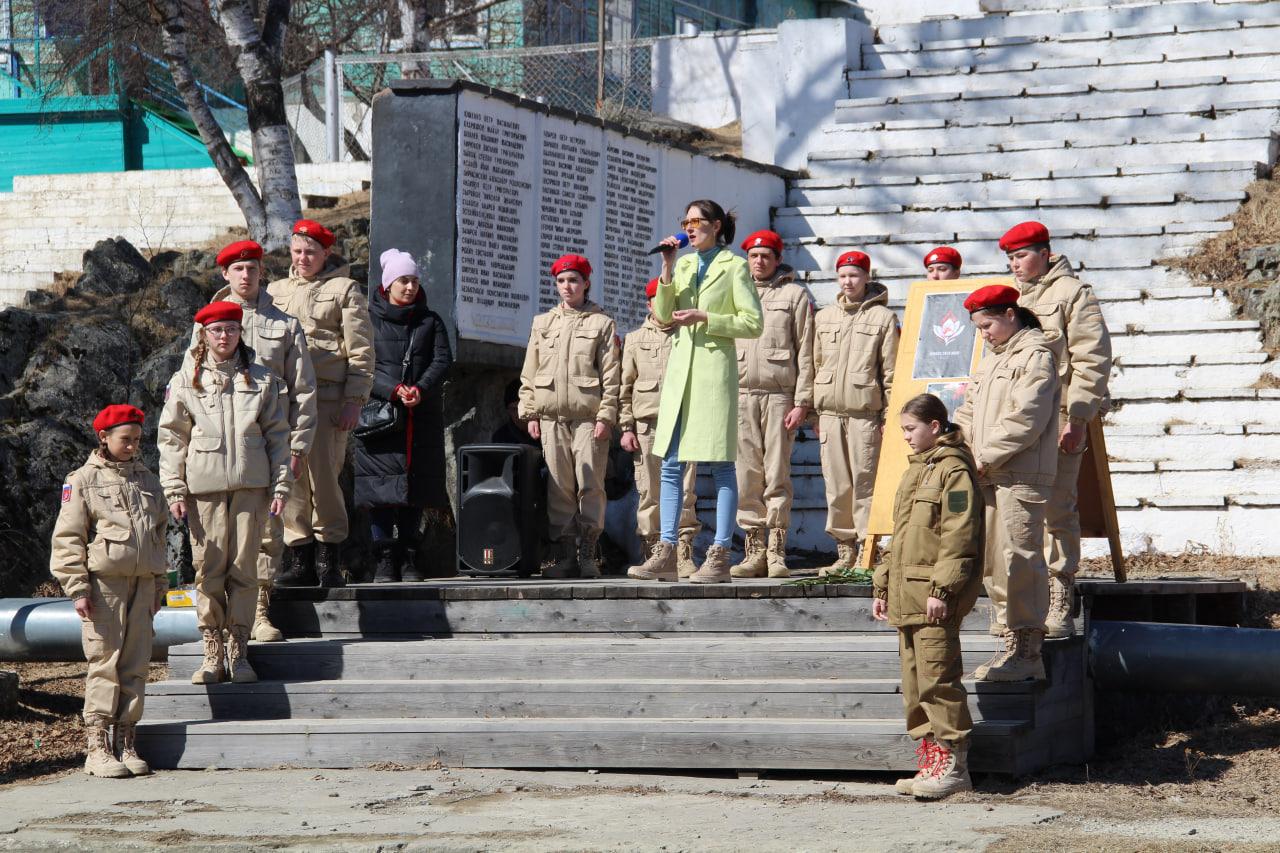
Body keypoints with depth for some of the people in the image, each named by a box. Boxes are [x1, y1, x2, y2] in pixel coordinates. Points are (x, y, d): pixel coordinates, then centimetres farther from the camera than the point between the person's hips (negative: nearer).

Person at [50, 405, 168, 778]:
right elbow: (67, 538, -4)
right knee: (104, 664, -6)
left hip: (142, 584, 5)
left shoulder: (148, 480, 16)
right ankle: (97, 747, -2)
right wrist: (77, 588, -11)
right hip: (103, 583, -5)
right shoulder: (83, 480, -1)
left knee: (135, 664, 4)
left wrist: (159, 585, 20)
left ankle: (125, 743, 10)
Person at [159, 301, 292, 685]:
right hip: (204, 486, -1)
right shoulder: (185, 380, 7)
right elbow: (171, 437, 6)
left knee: (244, 568, 0)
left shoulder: (263, 380, 9)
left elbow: (278, 435, 10)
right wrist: (174, 491, 0)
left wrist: (281, 486, 3)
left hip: (251, 485, 1)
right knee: (209, 569, -3)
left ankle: (239, 652, 6)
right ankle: (212, 653, 3)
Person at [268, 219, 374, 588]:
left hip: (327, 398, -4)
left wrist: (354, 401, -7)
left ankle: (329, 559, 0)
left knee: (323, 475, -10)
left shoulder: (345, 290, 7)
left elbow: (361, 352, 2)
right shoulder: (275, 291, 21)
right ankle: (299, 558, 6)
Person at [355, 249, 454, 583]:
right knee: (381, 485, -7)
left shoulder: (430, 321, 15)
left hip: (423, 415, 3)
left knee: (416, 486, 2)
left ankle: (408, 558, 7)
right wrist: (394, 390, -18)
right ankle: (384, 559, -4)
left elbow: (443, 360, 3)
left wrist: (421, 389, -15)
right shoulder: (369, 320, 6)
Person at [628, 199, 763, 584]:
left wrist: (704, 318, -12)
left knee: (721, 465, -5)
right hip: (680, 368, 6)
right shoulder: (683, 264, 17)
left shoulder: (733, 266, 0)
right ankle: (666, 555, 4)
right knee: (670, 464, 3)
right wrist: (667, 268, -2)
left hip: (714, 367, -6)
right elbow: (663, 314, 8)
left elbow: (753, 323, -6)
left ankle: (720, 557, -5)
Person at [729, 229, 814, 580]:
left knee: (777, 474, -5)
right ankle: (753, 550, 4)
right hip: (741, 394, 3)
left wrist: (802, 402, -5)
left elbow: (805, 353, 3)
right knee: (747, 475, 0)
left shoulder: (795, 295, 8)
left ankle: (777, 552, -3)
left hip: (779, 393, -3)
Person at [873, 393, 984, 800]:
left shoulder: (953, 470, -9)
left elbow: (959, 536, -17)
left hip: (935, 598, -10)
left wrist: (942, 588, -22)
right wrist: (883, 586, 23)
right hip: (907, 596, 10)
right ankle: (931, 762, 16)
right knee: (914, 680, 11)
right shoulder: (915, 470, 20)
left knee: (937, 677, -11)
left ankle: (953, 763, -7)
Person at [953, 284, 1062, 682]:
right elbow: (970, 411, 23)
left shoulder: (1036, 356, -7)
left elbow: (1025, 418, -16)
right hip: (990, 476, 9)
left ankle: (1028, 653, -9)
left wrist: (986, 457, -14)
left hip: (1022, 476, -9)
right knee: (995, 562, 10)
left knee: (1018, 560, -11)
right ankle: (1013, 644, 17)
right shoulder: (992, 359, 22)